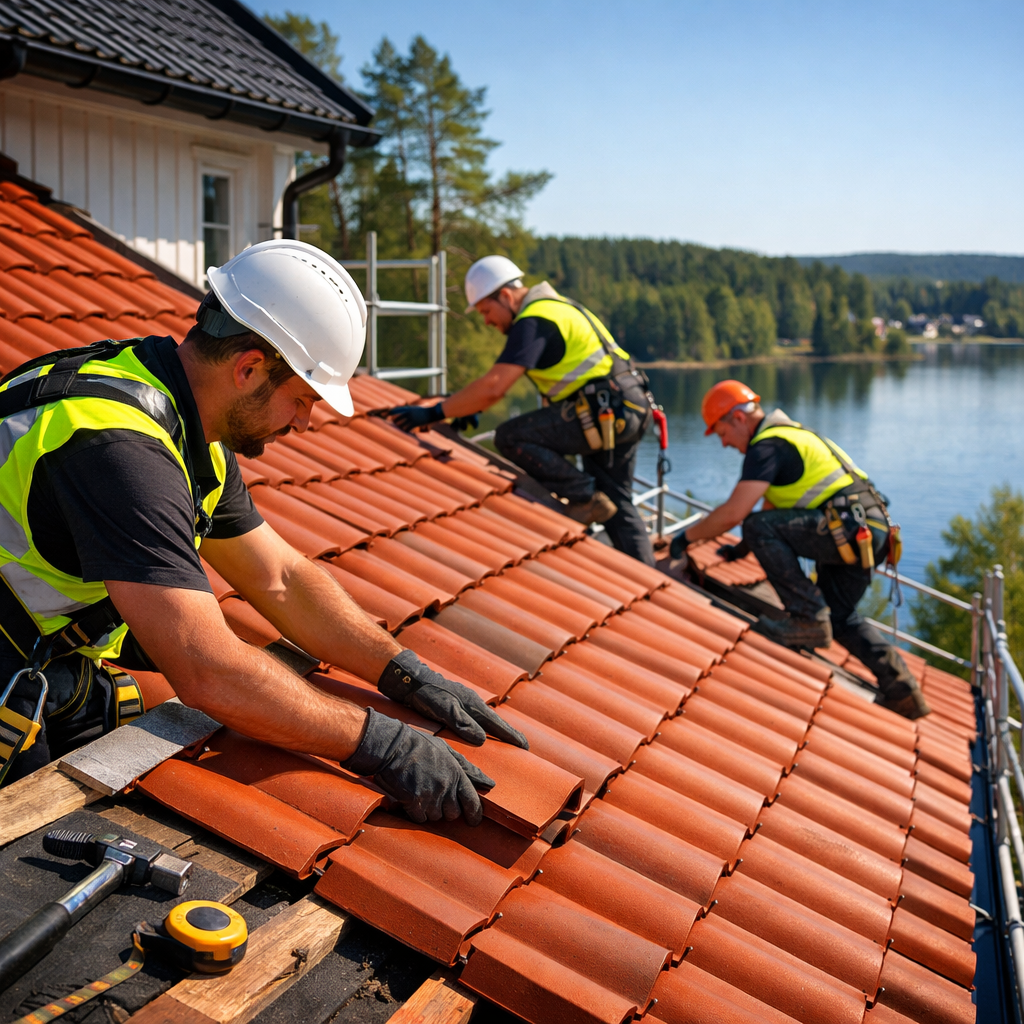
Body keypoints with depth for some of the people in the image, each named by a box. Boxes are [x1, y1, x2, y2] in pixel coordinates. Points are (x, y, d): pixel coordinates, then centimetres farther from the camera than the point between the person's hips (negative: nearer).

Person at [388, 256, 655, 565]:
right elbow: (502, 378, 28)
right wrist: (471, 408, 22)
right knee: (617, 503, 17)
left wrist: (434, 413, -16)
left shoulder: (533, 322, -12)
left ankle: (585, 496, -7)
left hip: (605, 410, -10)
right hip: (632, 409, 11)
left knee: (511, 438, -12)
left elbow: (494, 386, -22)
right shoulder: (553, 307, 20)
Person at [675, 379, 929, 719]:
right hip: (869, 530, 11)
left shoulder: (767, 446, -9)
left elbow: (734, 512, -17)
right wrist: (743, 548, 29)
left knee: (759, 527, -17)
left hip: (850, 527, -11)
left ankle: (807, 619, -13)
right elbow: (773, 508, 32)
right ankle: (900, 687, 15)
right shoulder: (786, 435, 23)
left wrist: (688, 536, -4)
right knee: (838, 616, 21)